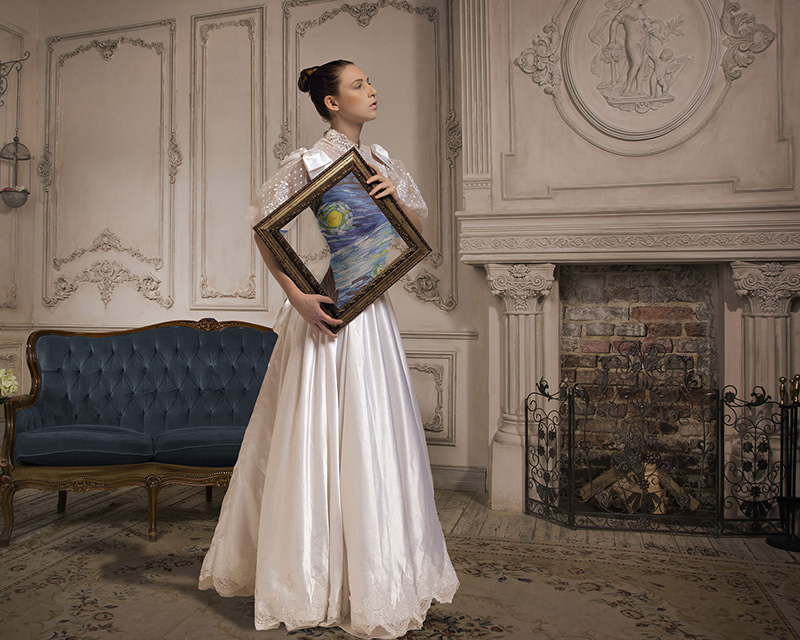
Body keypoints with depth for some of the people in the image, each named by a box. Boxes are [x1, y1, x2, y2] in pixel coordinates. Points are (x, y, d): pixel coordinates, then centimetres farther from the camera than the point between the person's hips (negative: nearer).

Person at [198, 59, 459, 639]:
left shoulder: (380, 160, 12)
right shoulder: (308, 162, -7)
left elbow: (419, 222, 16)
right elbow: (265, 228, -11)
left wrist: (396, 198, -5)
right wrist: (298, 296, -19)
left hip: (372, 308, 7)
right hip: (325, 309, -7)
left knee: (377, 430, 12)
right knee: (320, 433, 0)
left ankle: (378, 566, 30)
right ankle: (310, 574, 19)